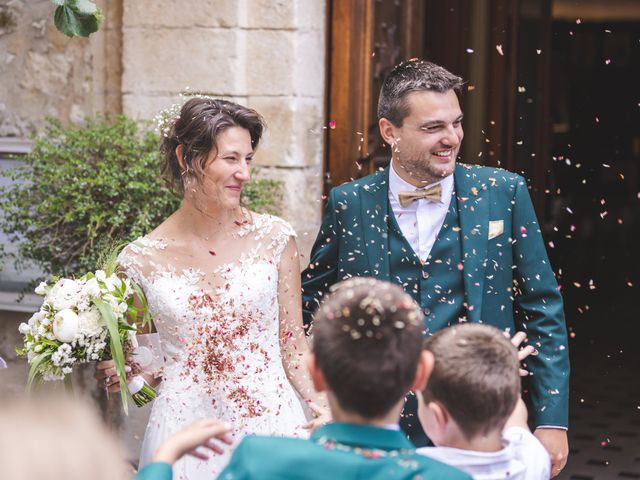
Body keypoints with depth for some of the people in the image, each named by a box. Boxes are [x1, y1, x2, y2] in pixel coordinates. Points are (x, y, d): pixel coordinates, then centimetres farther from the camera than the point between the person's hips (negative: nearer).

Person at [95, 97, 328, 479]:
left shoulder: (274, 237, -1)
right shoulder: (141, 260, -1)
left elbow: (293, 344, 3)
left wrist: (322, 406, -12)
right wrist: (117, 372, -10)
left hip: (271, 423, 1)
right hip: (184, 434, 0)